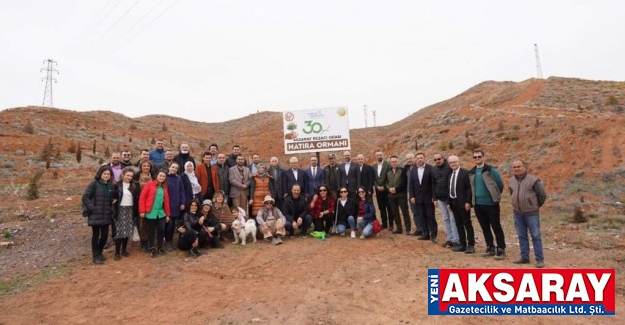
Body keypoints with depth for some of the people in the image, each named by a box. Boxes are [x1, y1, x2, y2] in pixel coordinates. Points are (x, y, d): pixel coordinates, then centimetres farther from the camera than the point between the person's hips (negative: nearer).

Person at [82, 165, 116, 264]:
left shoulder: (111, 186, 7)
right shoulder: (94, 184, -8)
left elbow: (114, 198, 22)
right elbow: (85, 198, -11)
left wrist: (114, 201, 4)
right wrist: (92, 208, -14)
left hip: (106, 215, 5)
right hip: (95, 215, -4)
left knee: (104, 235, 9)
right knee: (96, 235, 4)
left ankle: (99, 252, 30)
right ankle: (95, 256, 16)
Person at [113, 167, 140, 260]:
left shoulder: (135, 186, 5)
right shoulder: (117, 185, -3)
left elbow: (137, 199, 4)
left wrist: (136, 211, -1)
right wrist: (115, 211, -9)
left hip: (130, 210, 3)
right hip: (120, 210, -3)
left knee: (127, 231, 8)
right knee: (119, 231, -4)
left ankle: (124, 250, 21)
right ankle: (117, 252, 5)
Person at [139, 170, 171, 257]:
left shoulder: (164, 188, 11)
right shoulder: (149, 185, -3)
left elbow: (166, 201, 13)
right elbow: (142, 197, -7)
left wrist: (167, 214, 11)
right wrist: (142, 211, -12)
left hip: (161, 213, 4)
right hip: (150, 213, -4)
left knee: (161, 230, 5)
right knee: (151, 231, 6)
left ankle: (159, 248, 22)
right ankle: (152, 249, 20)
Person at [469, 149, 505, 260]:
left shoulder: (490, 170, -8)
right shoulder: (471, 172, 8)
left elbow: (500, 184, -4)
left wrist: (495, 196, 4)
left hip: (491, 203, -5)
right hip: (478, 204, 5)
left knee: (496, 227, 0)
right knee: (485, 227, 13)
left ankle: (501, 250, 8)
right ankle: (490, 248, 24)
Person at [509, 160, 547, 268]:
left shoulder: (533, 180, -11)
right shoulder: (511, 181, 6)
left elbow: (542, 195, -5)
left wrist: (537, 206, 6)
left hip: (531, 213, -5)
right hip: (517, 214, 5)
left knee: (536, 236, 1)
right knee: (522, 236, 11)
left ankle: (540, 259, 8)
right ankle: (524, 257, 20)